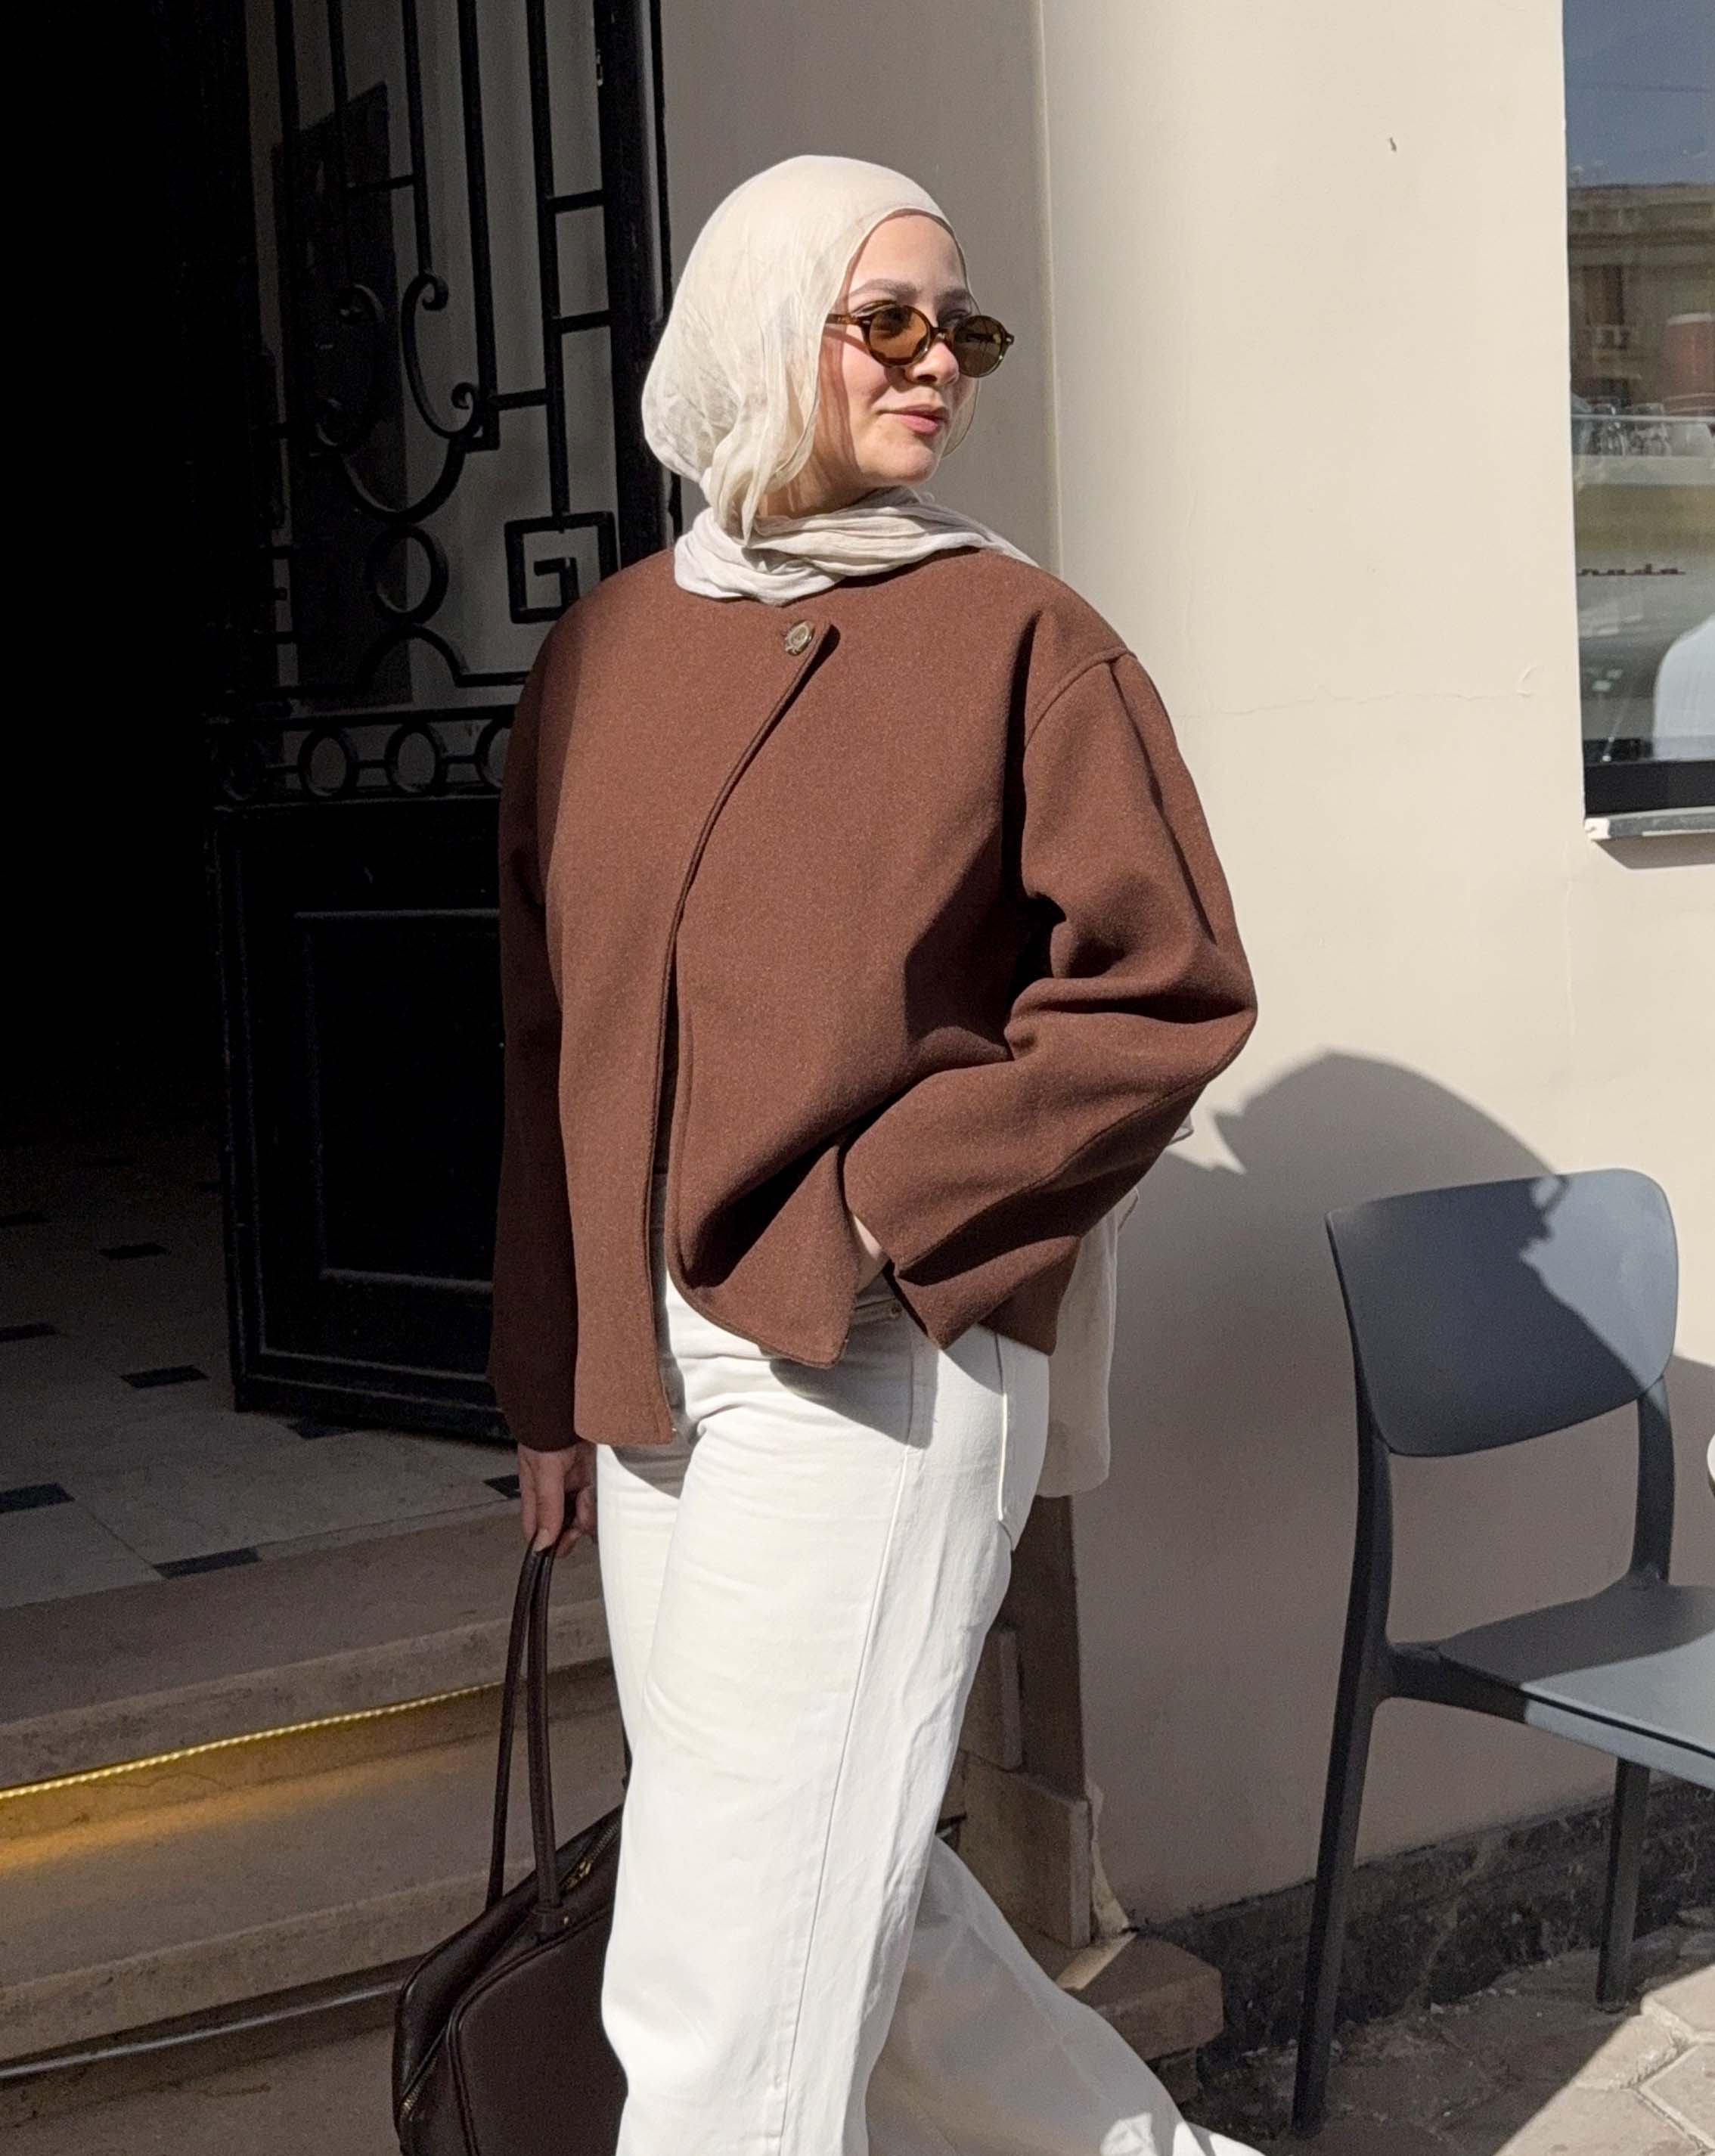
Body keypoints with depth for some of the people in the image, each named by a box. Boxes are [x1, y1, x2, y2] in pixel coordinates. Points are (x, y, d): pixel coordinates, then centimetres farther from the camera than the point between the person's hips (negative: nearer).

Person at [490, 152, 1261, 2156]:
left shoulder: (1015, 635, -3)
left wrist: (878, 1215, -14)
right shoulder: (607, 647, 10)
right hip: (647, 1368, 6)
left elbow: (1169, 991, -7)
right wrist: (553, 1382, 12)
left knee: (727, 1985, -1)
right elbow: (548, 1036, 13)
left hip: (874, 1364, -6)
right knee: (841, 1890, 17)